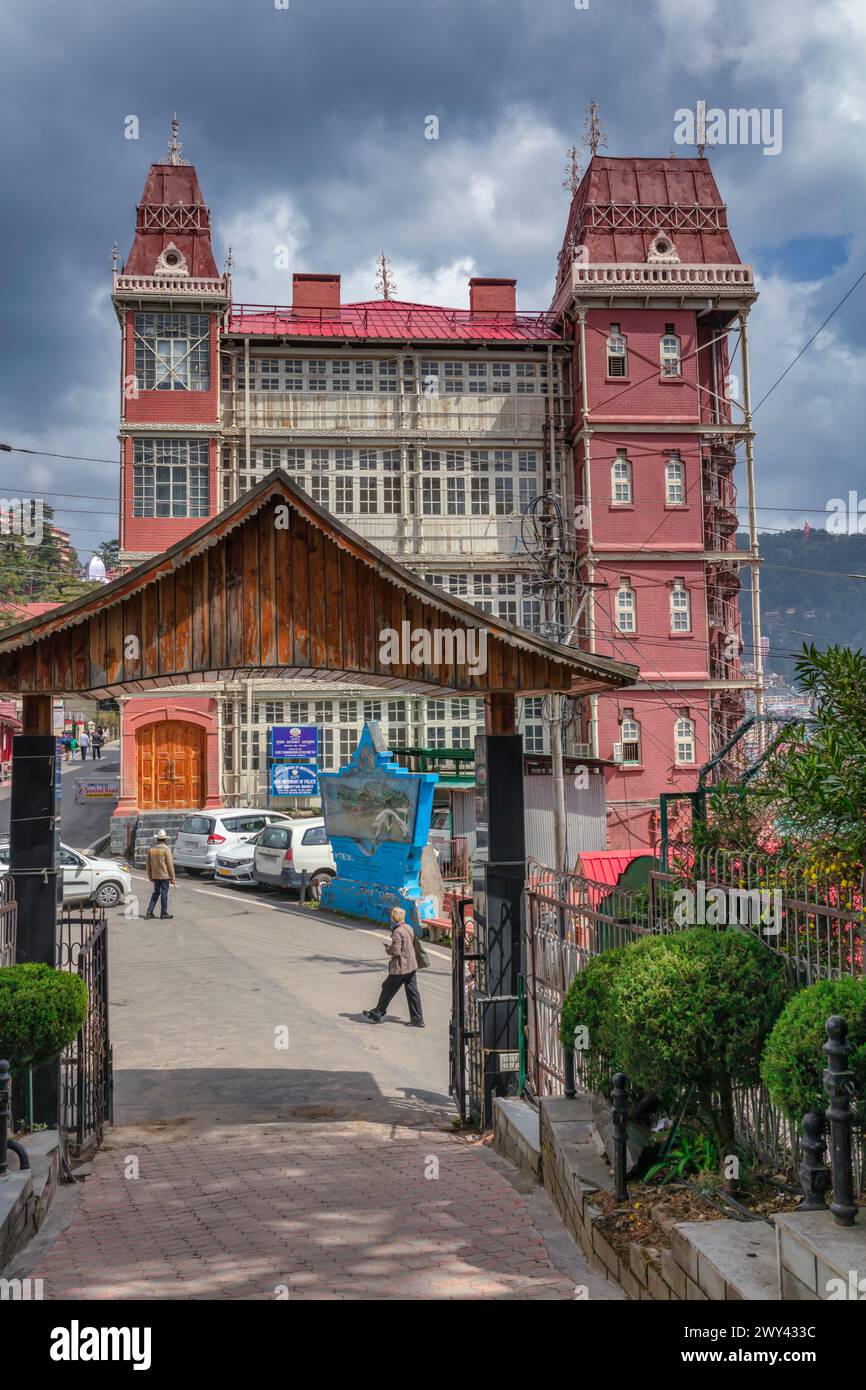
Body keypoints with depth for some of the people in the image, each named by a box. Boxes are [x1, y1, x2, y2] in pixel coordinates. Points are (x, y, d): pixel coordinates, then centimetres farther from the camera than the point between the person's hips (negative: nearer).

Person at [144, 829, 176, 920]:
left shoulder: (151, 849, 3)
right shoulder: (166, 849, -13)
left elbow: (148, 864, 9)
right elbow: (170, 864, -11)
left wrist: (150, 876, 19)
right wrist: (172, 877, -4)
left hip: (155, 875, 5)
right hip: (164, 875, -5)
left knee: (156, 892, 17)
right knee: (164, 893, 3)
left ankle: (149, 912, 13)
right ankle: (164, 914, 8)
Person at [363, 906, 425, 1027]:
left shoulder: (398, 932, -20)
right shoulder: (409, 928, 7)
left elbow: (396, 951, -22)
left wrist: (387, 947, -3)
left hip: (400, 968, -8)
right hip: (412, 966, 8)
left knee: (387, 990, 8)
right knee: (412, 992, 8)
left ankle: (377, 1014, 21)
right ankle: (417, 1020, 9)